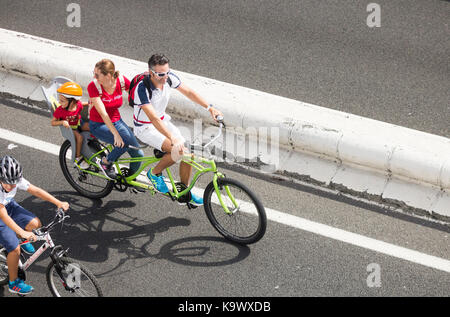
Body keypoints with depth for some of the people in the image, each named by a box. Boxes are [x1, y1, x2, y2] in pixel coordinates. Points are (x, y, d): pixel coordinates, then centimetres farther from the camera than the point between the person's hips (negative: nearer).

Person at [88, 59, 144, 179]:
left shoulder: (121, 81, -15)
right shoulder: (93, 86, -23)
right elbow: (103, 113, -27)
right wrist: (116, 134, -34)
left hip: (116, 121, 4)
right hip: (98, 125, -4)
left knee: (138, 154, -8)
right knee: (125, 141, -30)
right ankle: (106, 163, -4)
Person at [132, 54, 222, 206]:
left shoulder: (169, 77, -14)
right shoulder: (142, 88, -32)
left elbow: (189, 92, -2)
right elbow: (154, 118, -39)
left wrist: (210, 107, -13)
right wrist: (173, 139, -47)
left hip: (163, 120, 6)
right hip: (145, 128, -6)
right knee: (178, 151, -26)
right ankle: (155, 173, 0)